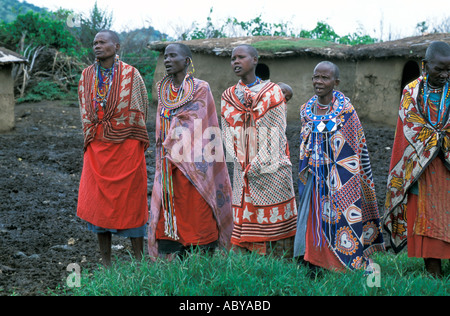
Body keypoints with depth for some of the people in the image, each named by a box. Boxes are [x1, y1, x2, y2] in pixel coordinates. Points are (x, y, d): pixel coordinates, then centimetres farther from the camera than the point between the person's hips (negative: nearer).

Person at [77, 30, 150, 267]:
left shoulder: (130, 74, -2)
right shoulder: (86, 76, 9)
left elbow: (142, 108, 4)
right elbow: (85, 111, 16)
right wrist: (91, 137, 12)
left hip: (126, 146, -4)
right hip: (97, 147, 4)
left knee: (130, 200, 1)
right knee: (99, 200, 4)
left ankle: (139, 259, 11)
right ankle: (105, 260, 14)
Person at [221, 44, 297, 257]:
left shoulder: (272, 92, 2)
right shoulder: (228, 96, 13)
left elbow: (275, 131, -6)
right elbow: (228, 132, 9)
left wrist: (257, 165, -12)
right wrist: (239, 162, -6)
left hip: (270, 166, -3)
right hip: (243, 170, 3)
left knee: (275, 218, -1)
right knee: (244, 220, 1)